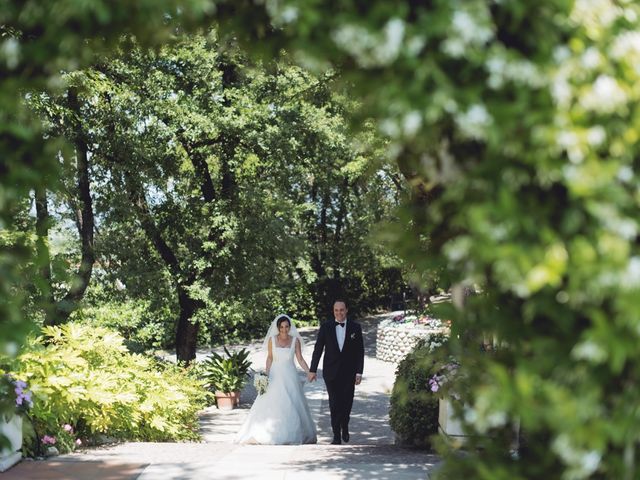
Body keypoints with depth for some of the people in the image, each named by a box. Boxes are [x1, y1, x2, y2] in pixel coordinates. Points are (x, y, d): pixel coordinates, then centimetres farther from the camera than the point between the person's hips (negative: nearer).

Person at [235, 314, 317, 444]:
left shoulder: (295, 340, 0)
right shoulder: (272, 340, 0)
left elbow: (300, 359, 2)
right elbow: (270, 358, 5)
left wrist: (310, 372, -6)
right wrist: (266, 374, -4)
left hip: (290, 376, 0)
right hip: (275, 376, 0)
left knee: (292, 406, 1)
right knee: (271, 405, -4)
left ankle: (293, 434, 11)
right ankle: (265, 434, 1)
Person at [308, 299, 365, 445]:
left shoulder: (355, 327, 1)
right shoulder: (325, 327, 1)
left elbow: (360, 352, 2)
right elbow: (318, 349, 2)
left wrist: (359, 372, -4)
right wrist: (312, 370, -2)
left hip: (349, 372, 0)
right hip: (331, 372, 0)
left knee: (347, 403, 2)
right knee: (335, 404, -2)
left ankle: (344, 426, 30)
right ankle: (337, 435, 5)